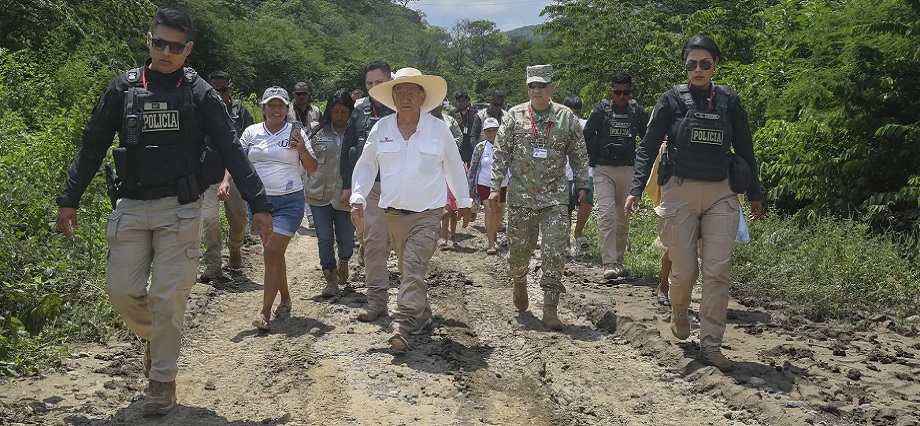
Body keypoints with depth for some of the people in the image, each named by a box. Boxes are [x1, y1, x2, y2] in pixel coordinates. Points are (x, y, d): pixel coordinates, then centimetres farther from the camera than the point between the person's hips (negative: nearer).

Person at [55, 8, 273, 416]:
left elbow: (231, 150, -2)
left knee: (168, 296, -2)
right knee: (121, 288, 1)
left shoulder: (199, 92, 0)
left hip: (179, 209, -2)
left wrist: (258, 204, -7)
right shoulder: (123, 88, 5)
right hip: (130, 206, 2)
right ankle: (151, 336, 32)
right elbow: (92, 146, 9)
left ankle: (162, 379, 13)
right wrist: (69, 199, 7)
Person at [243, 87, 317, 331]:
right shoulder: (252, 132, 5)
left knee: (273, 252, -12)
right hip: (260, 199, 4)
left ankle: (265, 311, -10)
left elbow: (312, 168, 1)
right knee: (274, 253, 13)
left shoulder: (295, 133, -1)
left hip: (289, 201, -3)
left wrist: (303, 150, -18)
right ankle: (285, 298, 31)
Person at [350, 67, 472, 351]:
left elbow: (454, 167, 8)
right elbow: (365, 166, 7)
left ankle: (402, 325, -18)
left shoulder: (439, 129, -3)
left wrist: (463, 202, 14)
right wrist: (357, 198, -5)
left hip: (427, 212, -3)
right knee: (408, 270, 14)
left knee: (414, 269, -14)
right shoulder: (381, 129, 1)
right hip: (394, 211, 4)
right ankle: (421, 316, 30)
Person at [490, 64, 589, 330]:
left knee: (555, 253, -6)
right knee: (518, 249, 7)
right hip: (520, 196, 0)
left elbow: (579, 155, 10)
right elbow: (501, 153, 3)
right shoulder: (514, 116, 2)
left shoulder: (567, 117, 3)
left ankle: (550, 309, -1)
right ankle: (519, 284, 39)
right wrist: (495, 186, -2)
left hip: (554, 197, 0)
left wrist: (582, 185, 9)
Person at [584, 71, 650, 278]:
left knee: (623, 218, 8)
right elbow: (587, 135, 3)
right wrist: (594, 159, 2)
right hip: (604, 170, -3)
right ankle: (609, 263, -16)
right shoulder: (602, 110, 0)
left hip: (628, 170, 3)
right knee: (607, 214, -14)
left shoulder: (637, 111, 5)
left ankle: (619, 261, 19)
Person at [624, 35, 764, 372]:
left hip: (721, 194, 2)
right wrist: (636, 189, -12)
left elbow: (745, 151, 15)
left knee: (718, 271, -4)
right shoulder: (672, 99, 1)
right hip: (679, 192, -1)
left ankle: (711, 343, 6)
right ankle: (679, 312, 33)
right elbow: (648, 147, 0)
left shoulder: (729, 101, 6)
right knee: (684, 270, 0)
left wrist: (755, 195, 18)